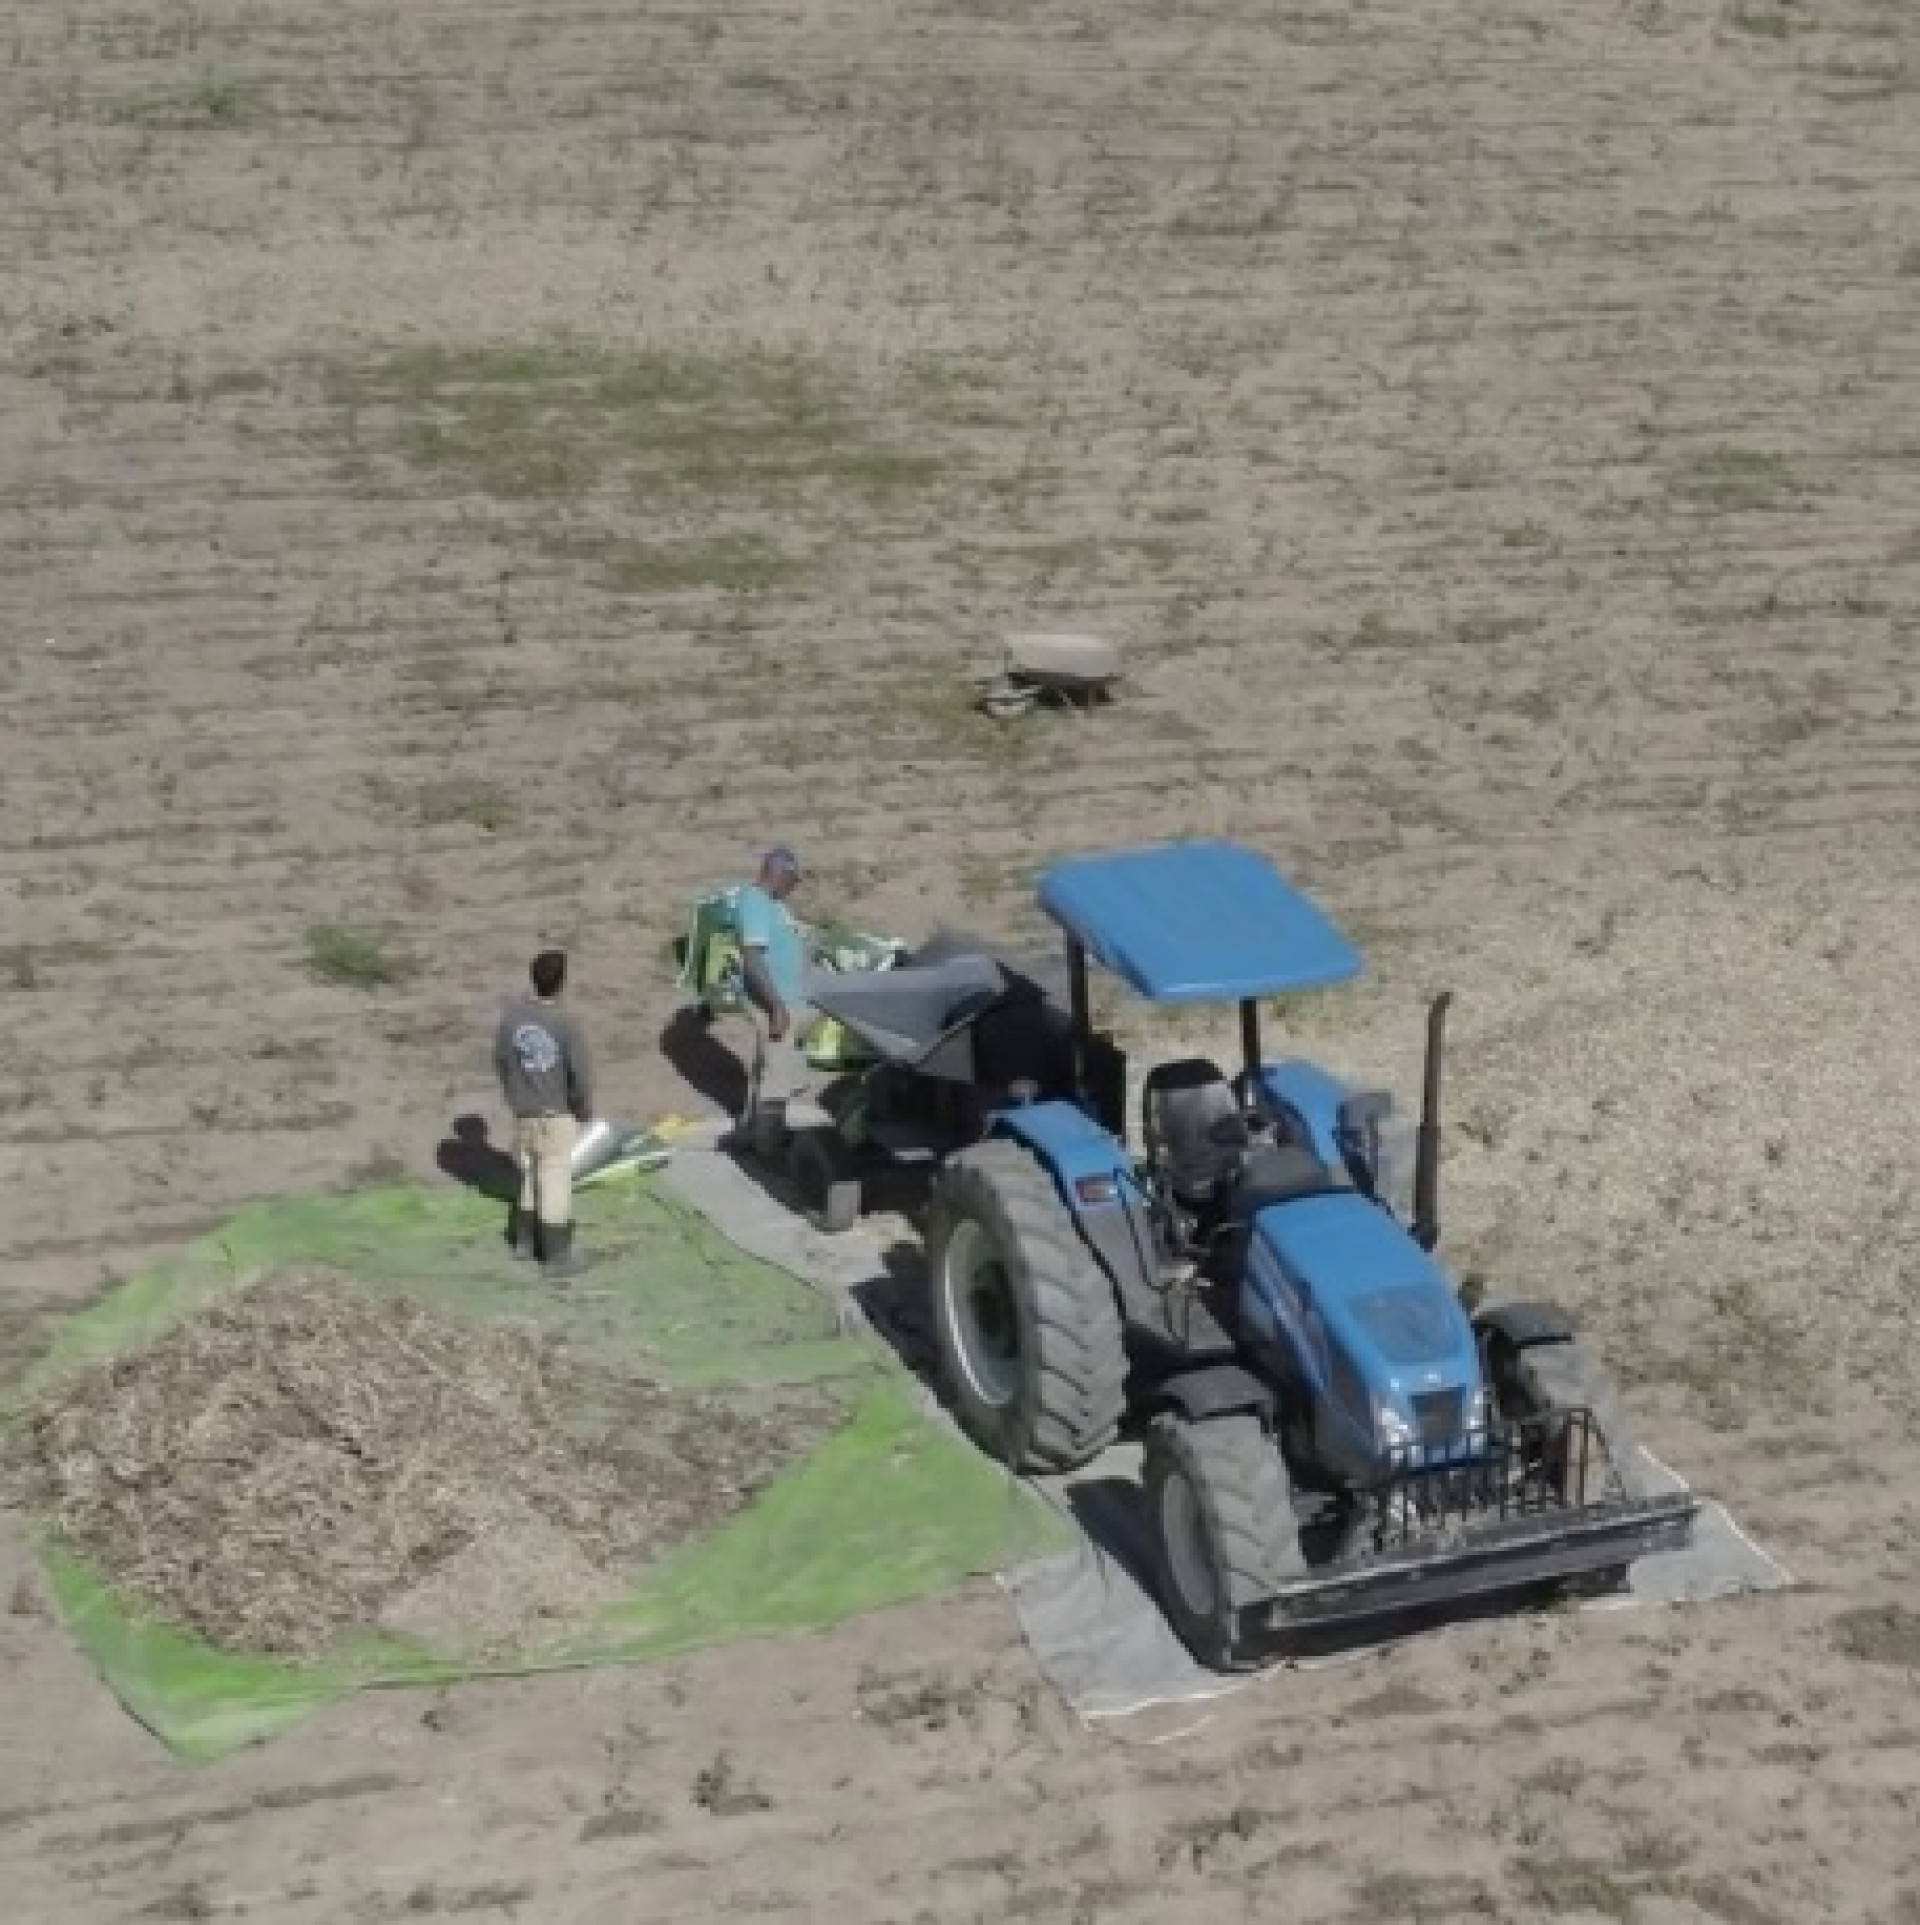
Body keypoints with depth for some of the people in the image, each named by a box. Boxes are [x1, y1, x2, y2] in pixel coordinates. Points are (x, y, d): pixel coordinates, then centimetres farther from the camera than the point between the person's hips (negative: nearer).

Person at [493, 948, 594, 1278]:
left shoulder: (513, 1012, -8)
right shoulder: (567, 1023, -22)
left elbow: (501, 1058, 3)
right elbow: (581, 1073, -16)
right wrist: (584, 1111, 2)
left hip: (523, 1112, 5)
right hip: (557, 1115, -5)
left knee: (531, 1175, 23)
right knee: (555, 1182, 6)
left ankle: (526, 1239, 35)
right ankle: (557, 1256, 15)